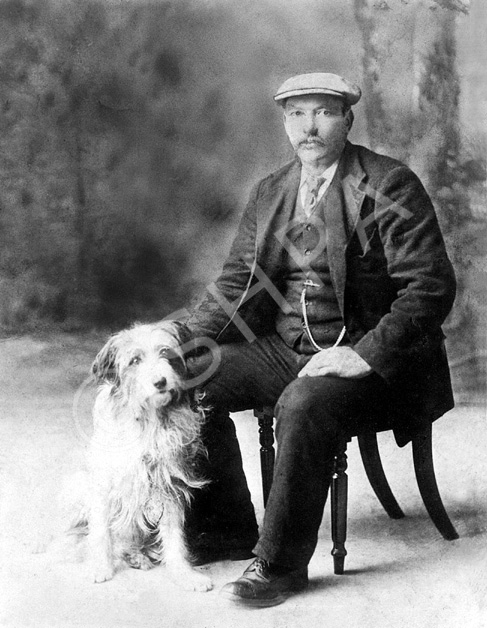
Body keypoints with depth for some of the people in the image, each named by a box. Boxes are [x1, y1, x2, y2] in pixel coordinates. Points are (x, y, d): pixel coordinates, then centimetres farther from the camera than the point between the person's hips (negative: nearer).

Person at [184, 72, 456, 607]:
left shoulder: (389, 185, -9)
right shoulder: (269, 192, 11)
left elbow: (432, 288, -16)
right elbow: (235, 282, 11)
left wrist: (364, 355, -26)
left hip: (371, 359, -6)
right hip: (286, 350, 7)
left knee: (303, 404, -34)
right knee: (196, 382, -10)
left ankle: (280, 564, -16)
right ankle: (227, 530, 6)